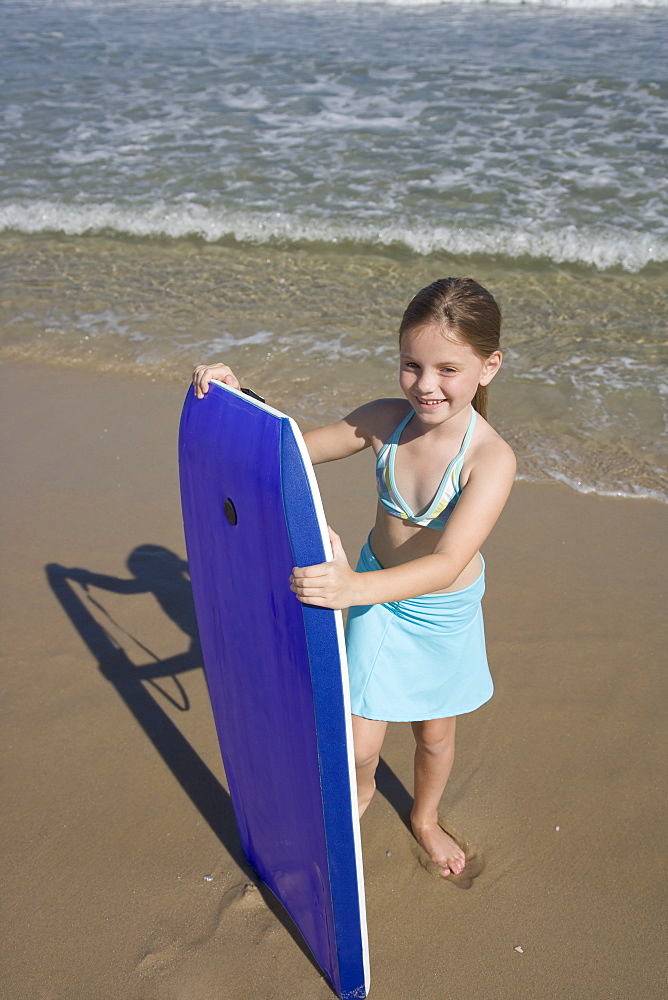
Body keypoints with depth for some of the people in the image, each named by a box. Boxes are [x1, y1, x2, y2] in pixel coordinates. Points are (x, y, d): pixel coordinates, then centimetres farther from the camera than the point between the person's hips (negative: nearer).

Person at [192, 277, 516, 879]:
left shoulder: (491, 458, -30)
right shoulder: (384, 420, -18)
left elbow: (447, 564, -41)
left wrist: (356, 587, -58)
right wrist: (237, 398, -23)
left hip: (447, 615, -1)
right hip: (378, 601, 2)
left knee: (435, 735, 22)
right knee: (359, 747, 5)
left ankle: (425, 816, 56)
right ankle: (360, 793, 45)